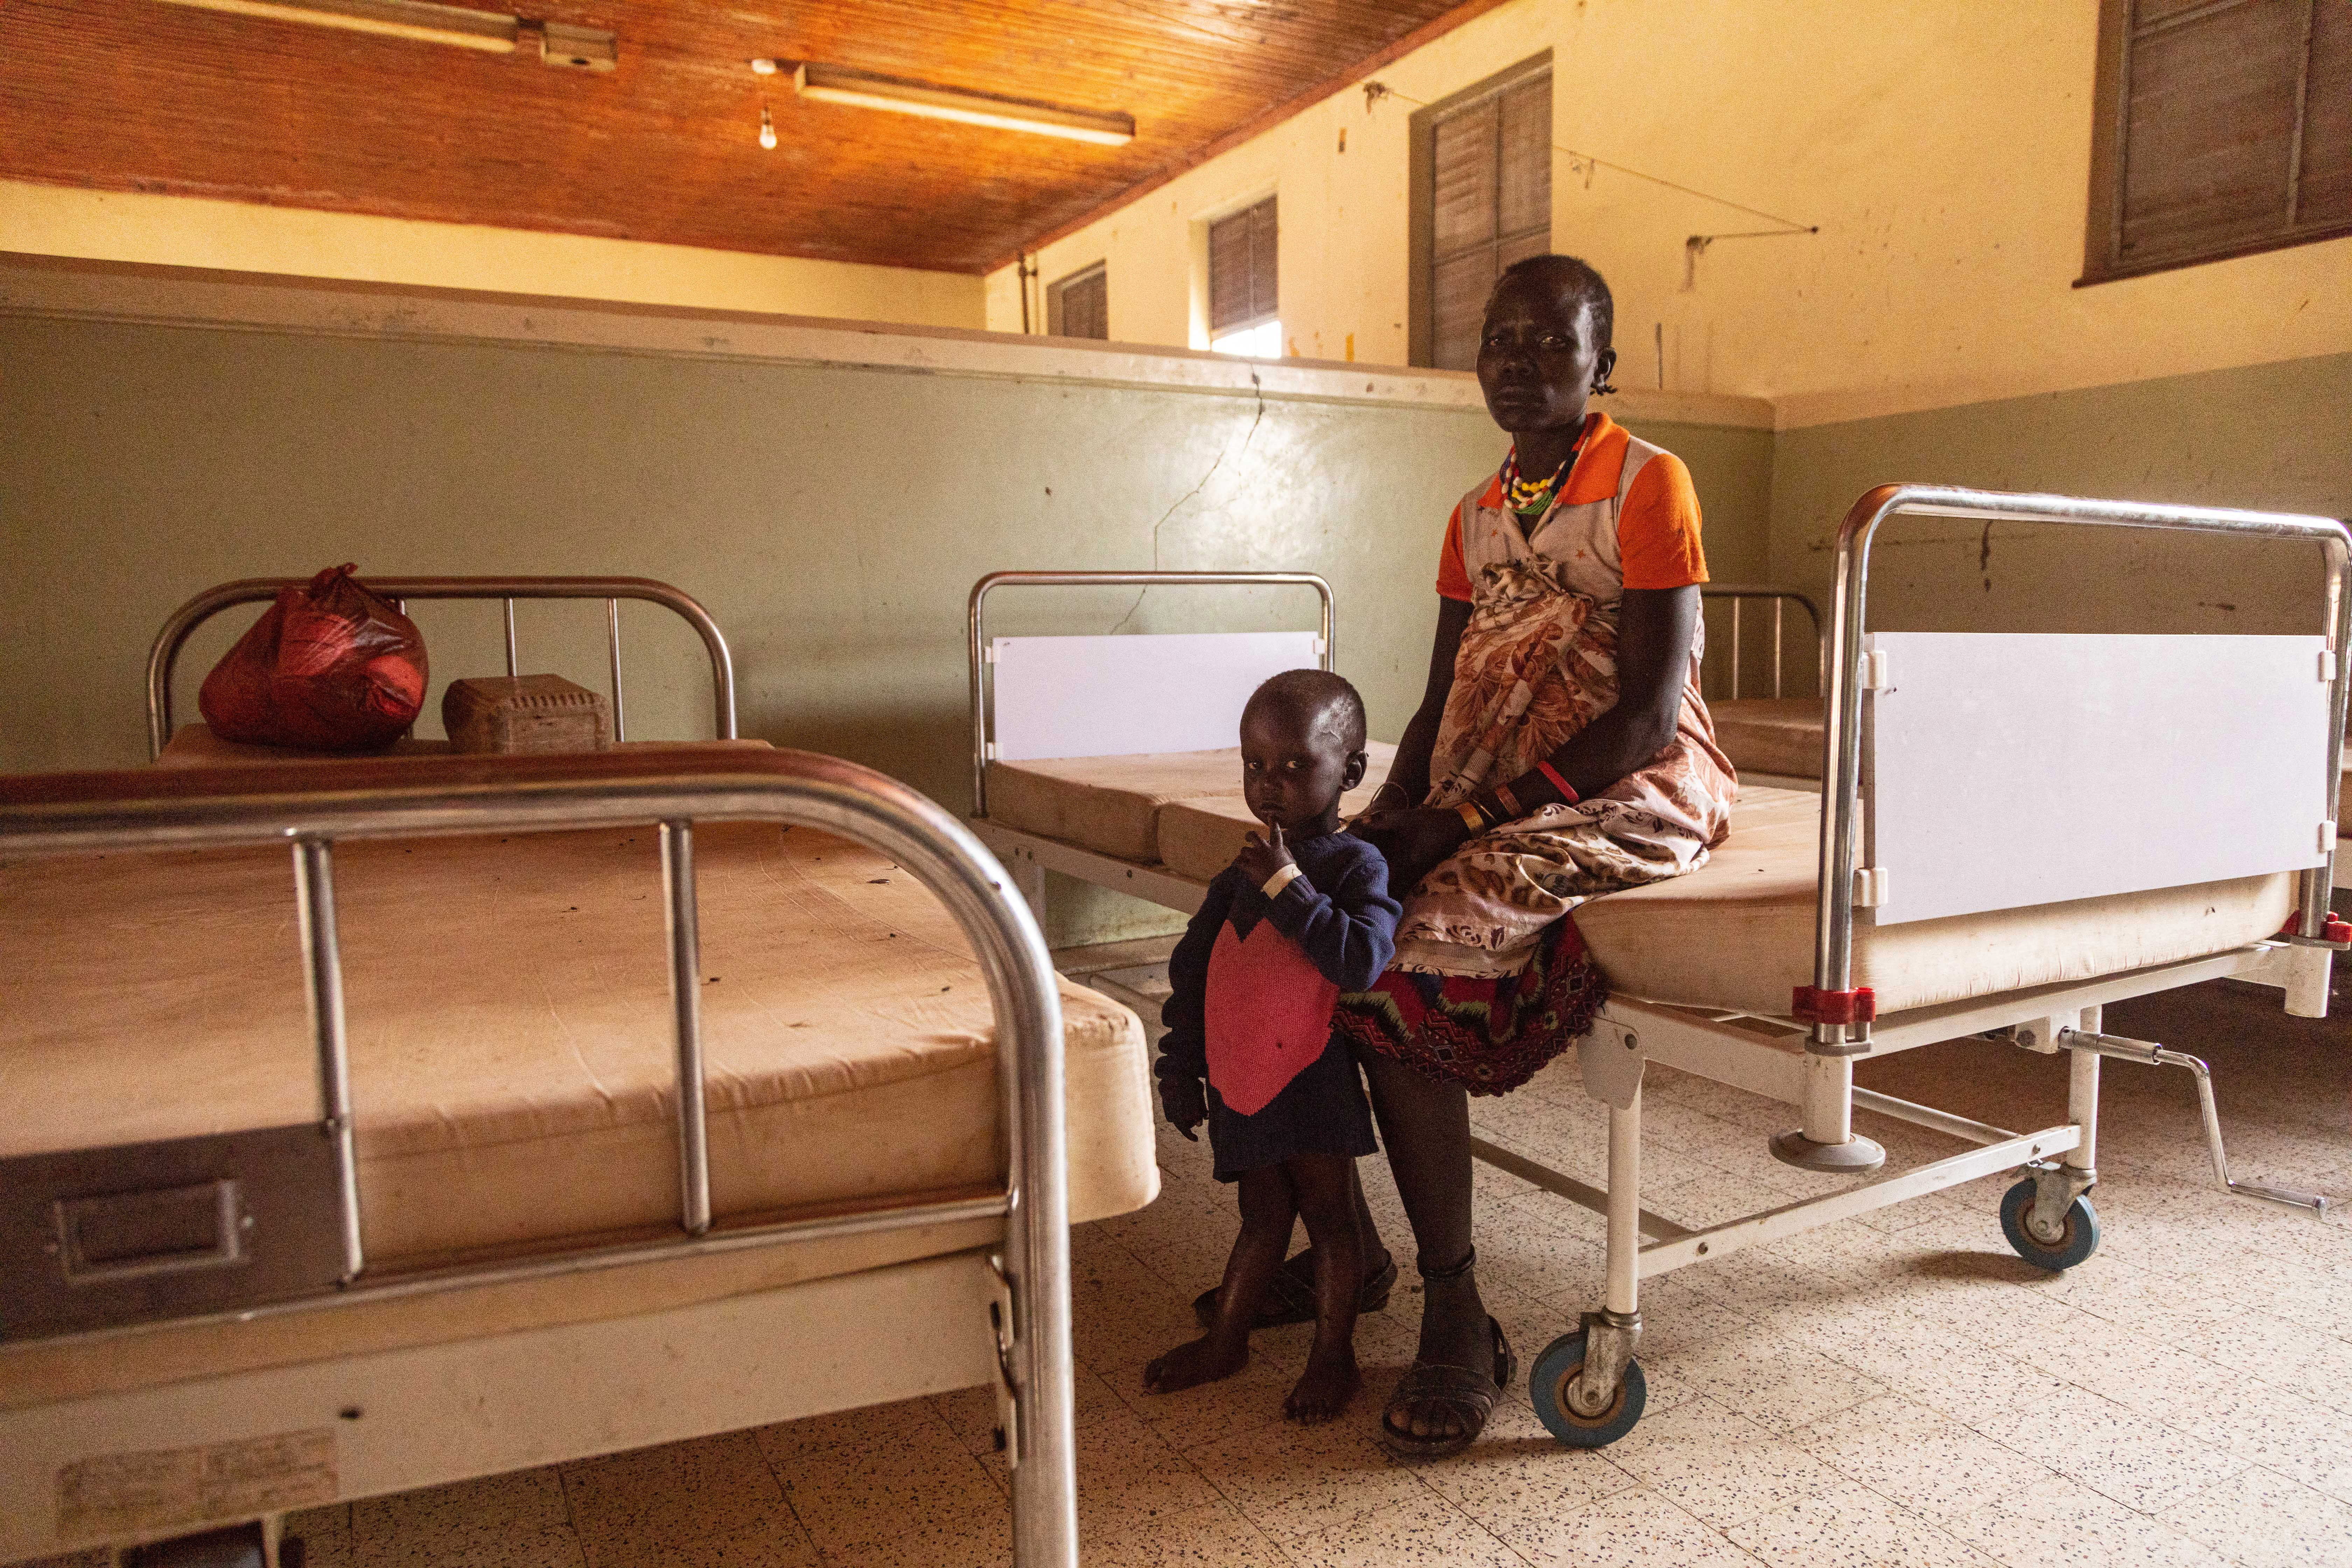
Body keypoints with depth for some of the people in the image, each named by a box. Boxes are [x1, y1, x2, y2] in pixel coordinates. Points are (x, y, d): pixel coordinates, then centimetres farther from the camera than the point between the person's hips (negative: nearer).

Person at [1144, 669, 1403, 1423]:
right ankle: (1225, 1340, 34)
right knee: (1263, 1218, 19)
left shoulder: (1356, 866, -12)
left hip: (1313, 1077, -5)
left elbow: (1363, 960, -29)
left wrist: (1288, 889, -24)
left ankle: (1334, 1356, 26)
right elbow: (1191, 970, 13)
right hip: (1239, 1079, 5)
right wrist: (1181, 1065, 11)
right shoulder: (1240, 875, 7)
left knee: (1329, 1218, 9)